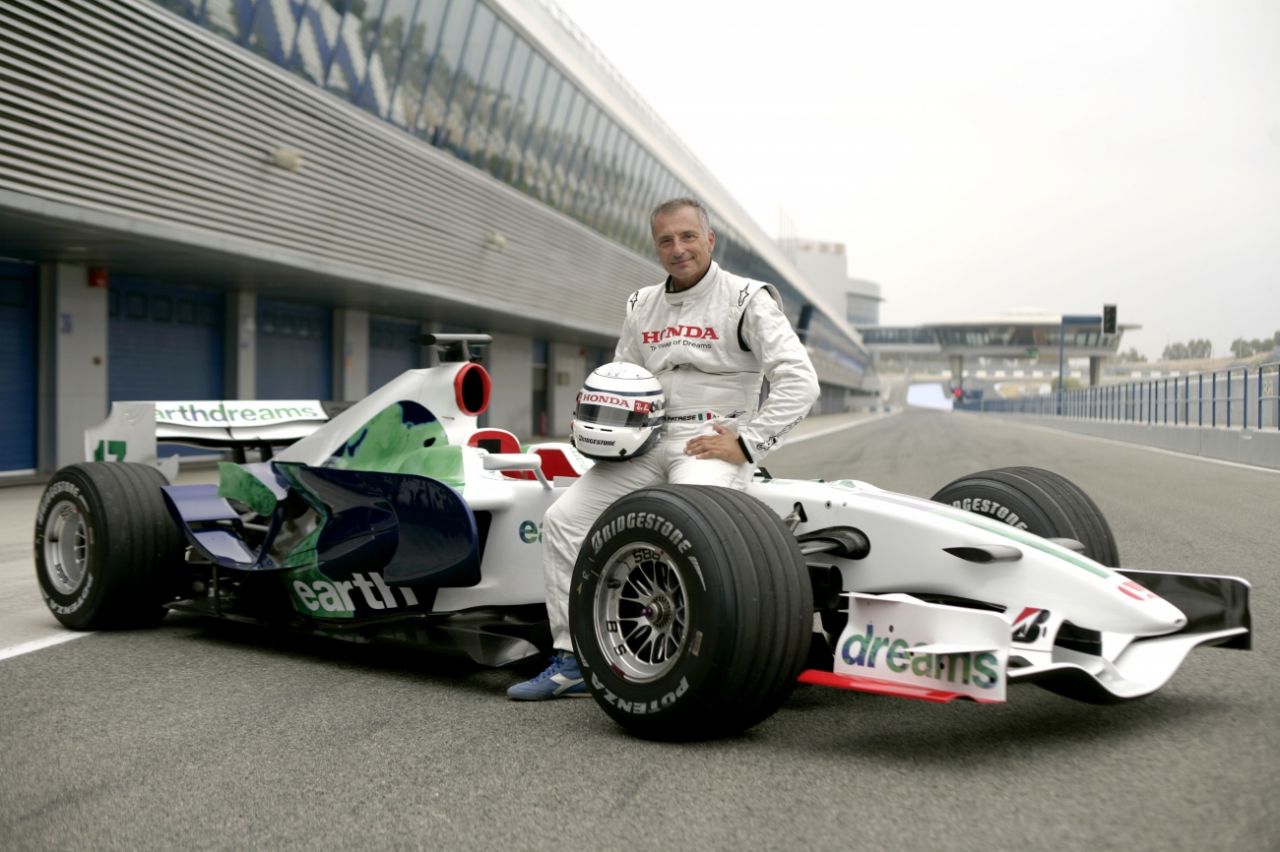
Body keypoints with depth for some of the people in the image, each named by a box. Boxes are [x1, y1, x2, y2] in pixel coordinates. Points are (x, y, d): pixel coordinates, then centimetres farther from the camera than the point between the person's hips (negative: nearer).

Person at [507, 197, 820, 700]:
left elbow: (800, 381, -13)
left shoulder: (747, 300, -4)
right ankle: (571, 661, -1)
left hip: (712, 445, -6)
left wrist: (746, 444, -18)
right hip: (645, 442, 6)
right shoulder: (641, 306, 15)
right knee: (563, 519, -9)